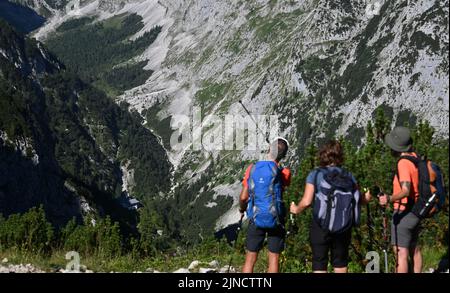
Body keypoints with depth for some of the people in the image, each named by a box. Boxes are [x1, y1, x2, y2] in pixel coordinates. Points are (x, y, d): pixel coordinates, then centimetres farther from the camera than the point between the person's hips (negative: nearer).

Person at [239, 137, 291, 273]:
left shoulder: (252, 168, -4)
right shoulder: (283, 173, -11)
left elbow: (243, 197, -2)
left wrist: (242, 209, 18)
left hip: (256, 219, 2)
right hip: (276, 220, -2)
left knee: (250, 258, 9)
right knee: (274, 258, 6)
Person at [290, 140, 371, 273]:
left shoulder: (315, 174, -7)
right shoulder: (349, 177, 2)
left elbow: (306, 201, -14)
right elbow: (359, 199, -1)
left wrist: (296, 209, 7)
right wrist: (366, 197, 22)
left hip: (321, 228, -3)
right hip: (344, 228, 3)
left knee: (319, 265, 2)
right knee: (340, 263, 16)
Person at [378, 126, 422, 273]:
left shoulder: (403, 163, -22)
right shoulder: (415, 156, 4)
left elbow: (406, 190, -35)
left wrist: (389, 199, -50)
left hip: (403, 212, -9)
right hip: (416, 211, 9)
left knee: (401, 253, -11)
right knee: (414, 249, 21)